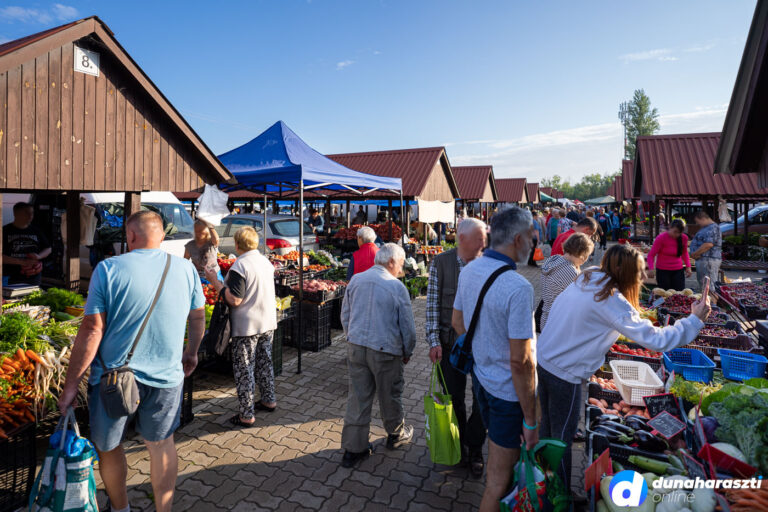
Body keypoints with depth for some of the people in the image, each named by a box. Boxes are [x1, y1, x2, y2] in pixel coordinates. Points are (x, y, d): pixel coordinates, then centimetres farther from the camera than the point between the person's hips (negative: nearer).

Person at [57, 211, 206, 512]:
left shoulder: (108, 269, -10)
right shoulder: (185, 268, -2)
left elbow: (92, 330, -11)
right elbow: (198, 318, 9)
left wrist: (71, 385, -3)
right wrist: (191, 353, 25)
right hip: (166, 376, 2)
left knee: (108, 446, 23)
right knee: (161, 444, 20)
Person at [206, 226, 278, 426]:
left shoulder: (239, 266, -19)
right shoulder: (266, 262, 6)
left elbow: (235, 300, -22)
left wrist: (215, 281, -13)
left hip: (247, 327, -7)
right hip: (268, 323, 8)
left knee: (244, 370, 4)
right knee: (265, 362, 21)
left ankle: (247, 415, 11)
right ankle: (269, 400, 33)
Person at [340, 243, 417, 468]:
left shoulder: (355, 280, 2)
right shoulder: (396, 287, -12)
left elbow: (345, 316, 9)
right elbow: (407, 325, -7)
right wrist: (407, 352, 9)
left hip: (355, 348, 4)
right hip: (385, 351, -4)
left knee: (358, 397, 10)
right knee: (390, 395, 16)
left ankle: (353, 448, 17)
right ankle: (396, 434, 38)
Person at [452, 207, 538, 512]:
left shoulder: (468, 271, -3)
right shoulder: (518, 288, -28)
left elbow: (457, 323, 10)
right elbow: (520, 361, -26)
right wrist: (530, 421, -16)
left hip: (480, 376, 8)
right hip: (508, 391, -8)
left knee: (497, 449, 31)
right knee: (500, 478, 11)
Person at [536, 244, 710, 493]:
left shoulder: (584, 280, 1)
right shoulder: (611, 302, -23)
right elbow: (655, 339, -22)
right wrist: (695, 320, -11)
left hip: (542, 359, 8)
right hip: (564, 373, -8)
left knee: (547, 427, 24)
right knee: (562, 438, 11)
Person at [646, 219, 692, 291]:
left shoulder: (684, 238, 0)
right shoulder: (661, 238, -12)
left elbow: (684, 253, 19)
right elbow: (651, 255, -10)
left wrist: (688, 266, 7)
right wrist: (651, 268, -26)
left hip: (678, 271, 4)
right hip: (663, 271, -4)